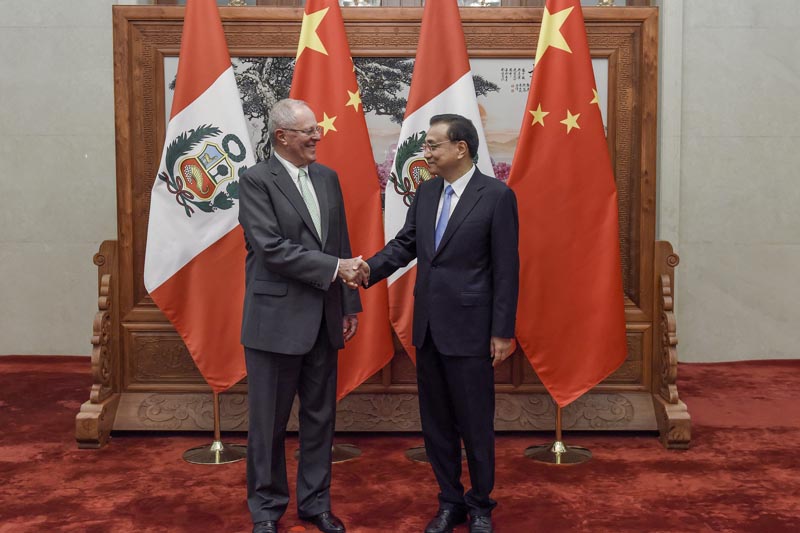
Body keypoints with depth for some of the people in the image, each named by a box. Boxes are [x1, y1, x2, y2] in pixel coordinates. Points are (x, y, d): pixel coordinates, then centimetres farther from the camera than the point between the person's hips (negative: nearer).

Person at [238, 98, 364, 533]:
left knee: (320, 417, 14)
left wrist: (349, 304, 10)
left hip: (323, 318, 6)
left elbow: (340, 243, 12)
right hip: (276, 319, -6)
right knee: (269, 421, 7)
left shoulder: (327, 177, 10)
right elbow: (272, 248, -19)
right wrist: (334, 268, -20)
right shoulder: (256, 180, -9)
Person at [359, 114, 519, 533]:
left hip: (469, 328, -6)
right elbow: (405, 243, 8)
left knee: (475, 423, 6)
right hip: (427, 326, 6)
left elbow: (506, 268, -11)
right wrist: (371, 268, -12)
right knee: (436, 422, 14)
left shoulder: (496, 195, -10)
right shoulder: (426, 192, 8)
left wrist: (503, 331, -12)